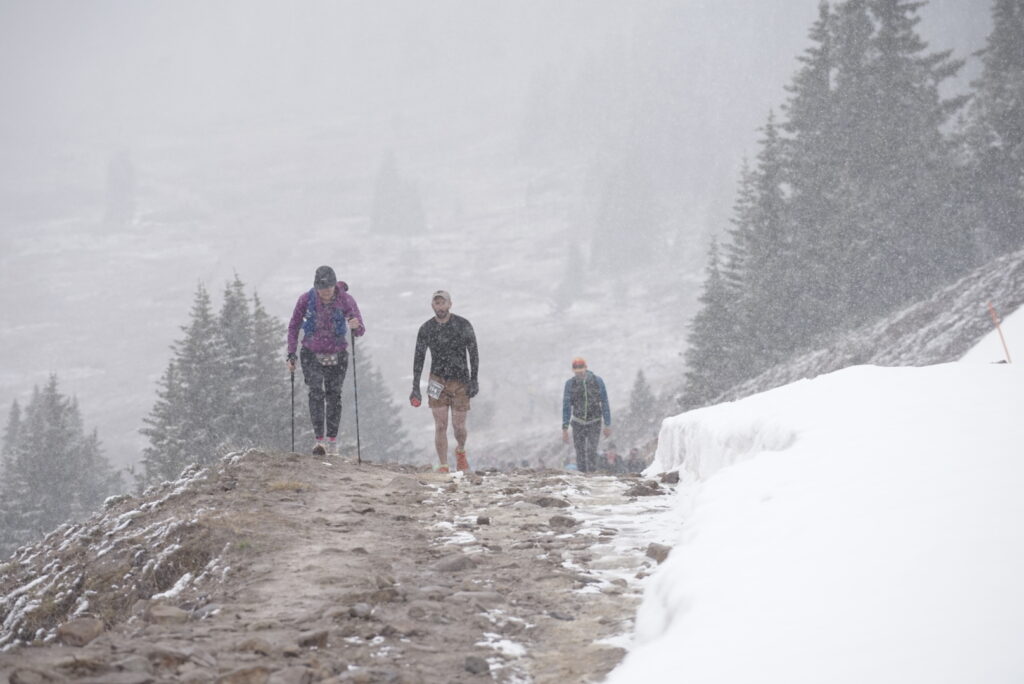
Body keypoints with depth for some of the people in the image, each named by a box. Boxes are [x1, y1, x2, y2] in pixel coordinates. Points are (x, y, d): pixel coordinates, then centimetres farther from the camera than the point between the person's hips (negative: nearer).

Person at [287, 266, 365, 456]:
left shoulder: (346, 300, -12)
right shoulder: (306, 299, -11)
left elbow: (360, 331, -11)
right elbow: (293, 326, 1)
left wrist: (356, 326, -35)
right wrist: (291, 354, -5)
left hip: (337, 356, 1)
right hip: (312, 355, -1)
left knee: (334, 396, 5)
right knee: (316, 393, -15)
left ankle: (332, 440, 17)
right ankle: (319, 439, -21)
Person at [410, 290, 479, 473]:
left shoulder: (463, 325, -6)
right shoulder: (426, 329, -1)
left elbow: (473, 353, -1)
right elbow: (418, 358, 4)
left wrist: (474, 380, -8)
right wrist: (415, 388, 1)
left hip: (461, 382, -1)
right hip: (438, 382, 1)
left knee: (459, 427, 1)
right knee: (440, 426, -4)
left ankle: (460, 451, 33)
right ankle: (443, 466, 2)